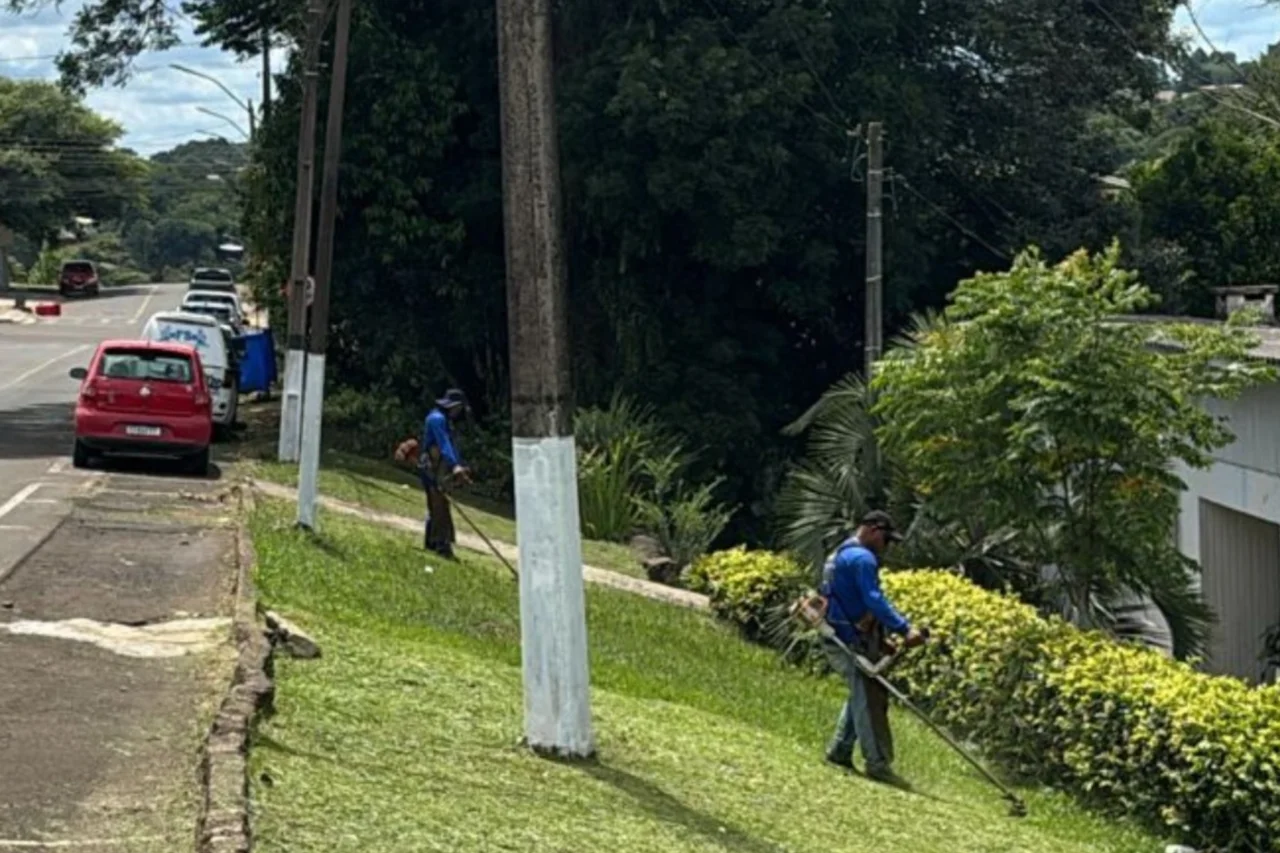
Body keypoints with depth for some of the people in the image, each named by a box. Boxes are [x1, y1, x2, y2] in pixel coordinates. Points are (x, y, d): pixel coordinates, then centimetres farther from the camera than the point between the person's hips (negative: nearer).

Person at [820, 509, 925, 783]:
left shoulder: (841, 555, 21)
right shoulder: (862, 557, -13)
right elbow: (874, 601, -24)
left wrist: (879, 639, 19)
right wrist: (905, 629, -30)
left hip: (839, 638, 10)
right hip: (852, 640, -10)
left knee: (862, 696, 19)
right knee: (870, 699, -10)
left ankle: (840, 750, 22)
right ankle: (878, 763, -12)